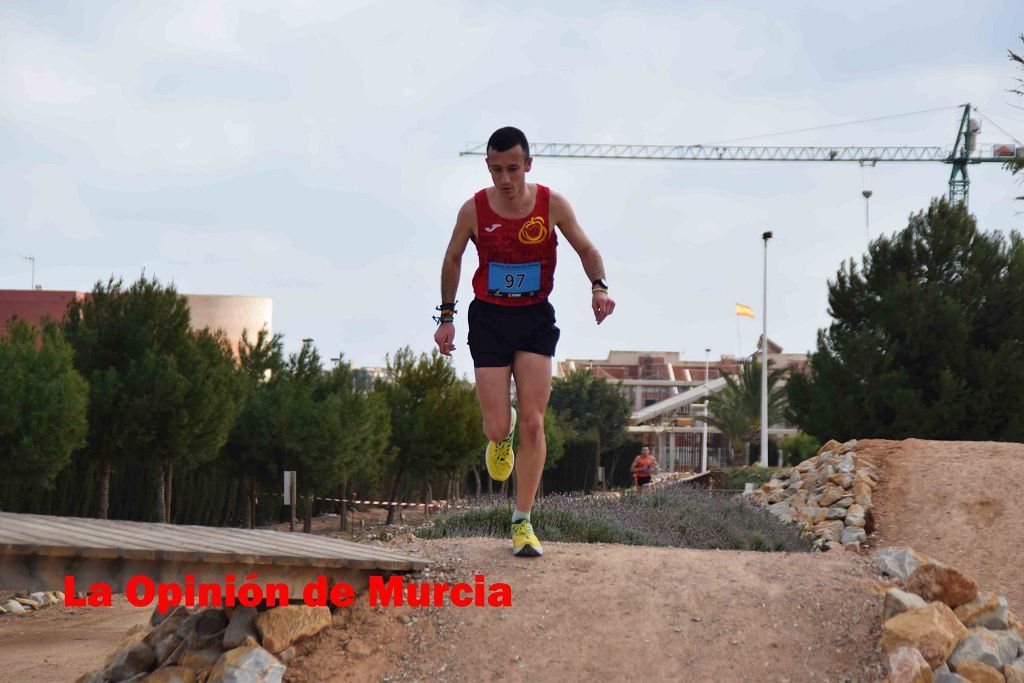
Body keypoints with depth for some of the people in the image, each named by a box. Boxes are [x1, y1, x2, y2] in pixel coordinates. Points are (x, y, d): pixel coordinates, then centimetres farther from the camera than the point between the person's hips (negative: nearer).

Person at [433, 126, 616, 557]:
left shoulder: (552, 205, -9)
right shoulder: (474, 210, -9)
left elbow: (586, 249, 4)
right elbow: (452, 259, 7)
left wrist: (598, 286, -16)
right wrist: (446, 317, 5)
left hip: (535, 319, 0)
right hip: (489, 318, 0)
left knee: (533, 425, -6)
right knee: (497, 427, -6)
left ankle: (523, 521, 4)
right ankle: (501, 438, 35)